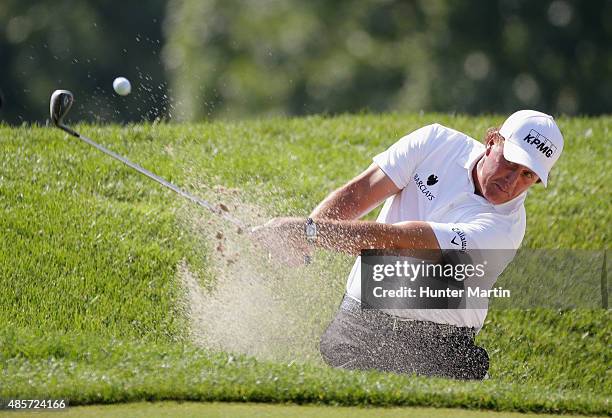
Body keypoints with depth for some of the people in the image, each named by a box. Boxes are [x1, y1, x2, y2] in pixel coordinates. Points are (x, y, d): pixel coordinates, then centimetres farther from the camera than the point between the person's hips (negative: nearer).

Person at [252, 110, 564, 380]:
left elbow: (400, 241, -26)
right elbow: (362, 191, -7)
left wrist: (311, 230, -32)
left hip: (433, 347, -3)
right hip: (357, 321, 3)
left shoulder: (504, 227, -19)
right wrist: (302, 229, -27)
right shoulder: (437, 142, -2)